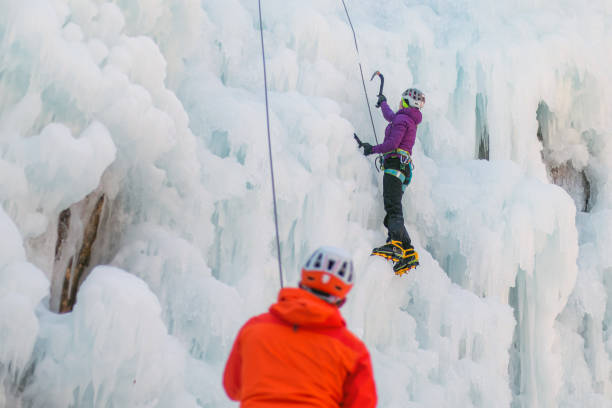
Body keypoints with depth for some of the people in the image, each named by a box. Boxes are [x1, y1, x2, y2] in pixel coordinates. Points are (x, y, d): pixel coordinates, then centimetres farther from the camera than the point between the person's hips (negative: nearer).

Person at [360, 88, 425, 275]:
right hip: (403, 168, 9)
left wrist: (373, 149, -3)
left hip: (395, 164, -9)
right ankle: (408, 253, -6)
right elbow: (390, 116, 48)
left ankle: (395, 245, -39)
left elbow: (392, 143, -16)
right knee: (394, 209, 2)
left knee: (392, 206, -22)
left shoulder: (402, 118, -4)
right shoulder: (410, 120, 25)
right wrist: (383, 103, 64)